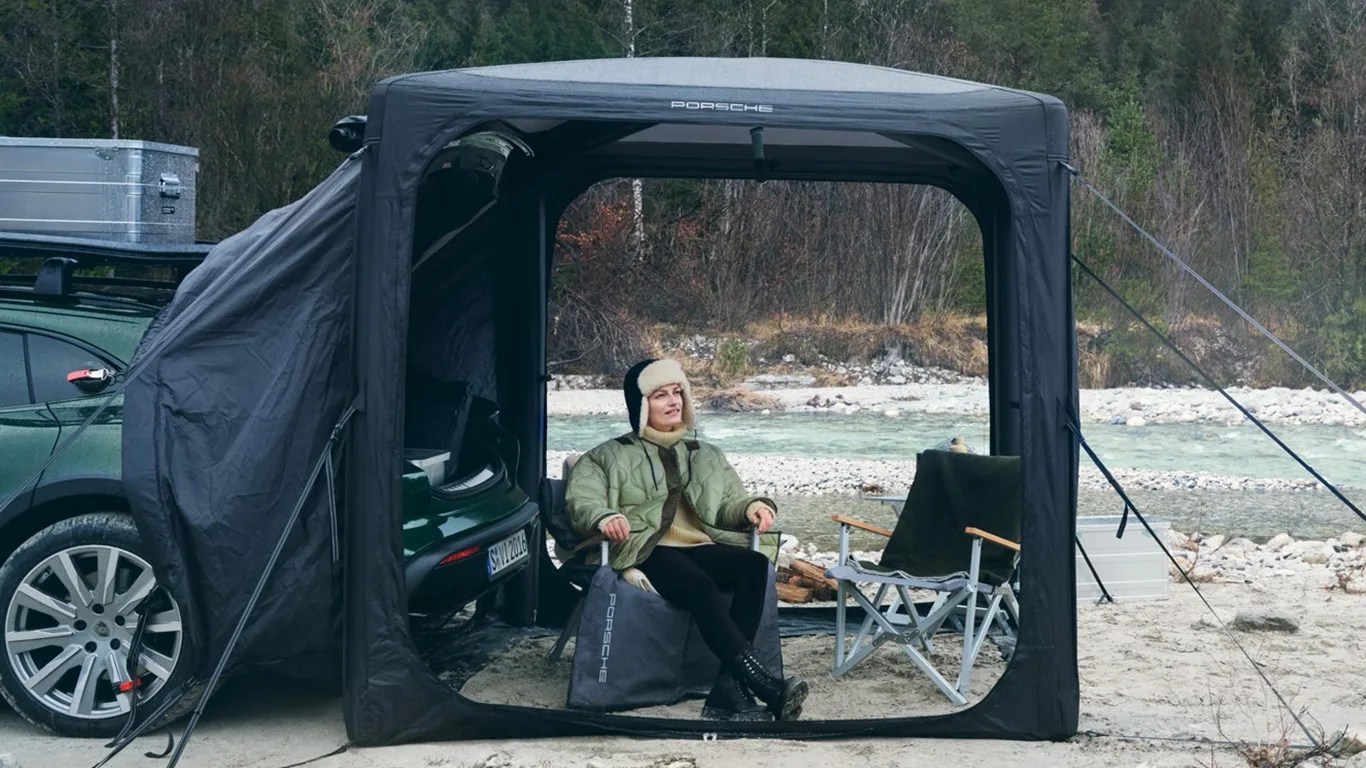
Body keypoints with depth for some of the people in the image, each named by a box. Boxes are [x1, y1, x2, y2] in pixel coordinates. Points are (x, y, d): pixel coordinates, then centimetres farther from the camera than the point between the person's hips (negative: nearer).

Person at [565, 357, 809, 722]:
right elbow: (581, 499, 0)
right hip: (648, 551, -4)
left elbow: (729, 504, 21)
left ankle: (729, 692, -38)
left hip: (702, 547, 4)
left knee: (754, 564, -30)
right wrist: (604, 517, -24)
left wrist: (752, 507, -4)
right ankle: (762, 683, -46)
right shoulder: (610, 456, 16)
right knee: (699, 584, -37)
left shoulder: (706, 455, 29)